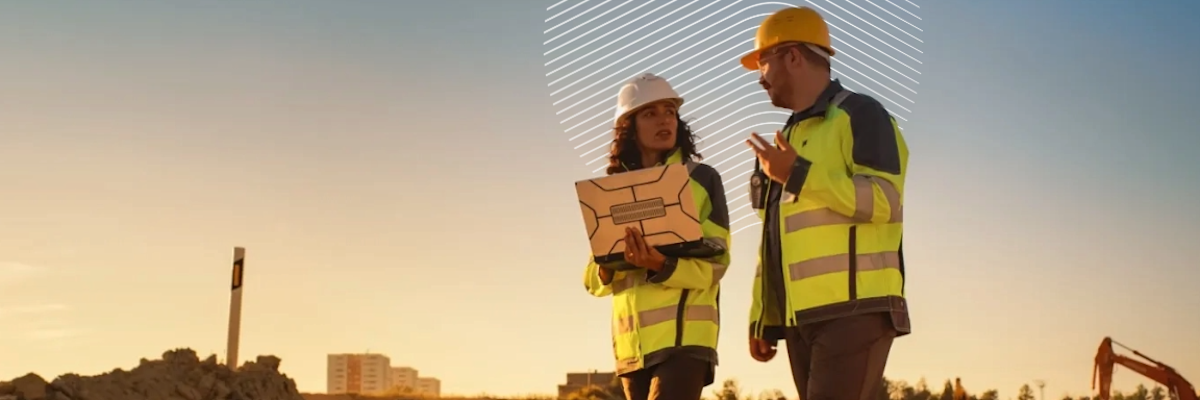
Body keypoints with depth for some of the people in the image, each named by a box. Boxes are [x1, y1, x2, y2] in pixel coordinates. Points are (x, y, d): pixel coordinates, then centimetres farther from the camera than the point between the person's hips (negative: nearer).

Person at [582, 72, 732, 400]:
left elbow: (715, 263, -6)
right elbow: (593, 279, 12)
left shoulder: (702, 179, 2)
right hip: (633, 341, 5)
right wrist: (607, 269, -12)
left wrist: (662, 266, -24)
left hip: (684, 335, -5)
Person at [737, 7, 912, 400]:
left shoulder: (859, 114, 0)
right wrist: (762, 318, 18)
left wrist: (798, 175, -15)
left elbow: (885, 200, -15)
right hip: (802, 318, 8)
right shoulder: (792, 137, 25)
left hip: (853, 309, -8)